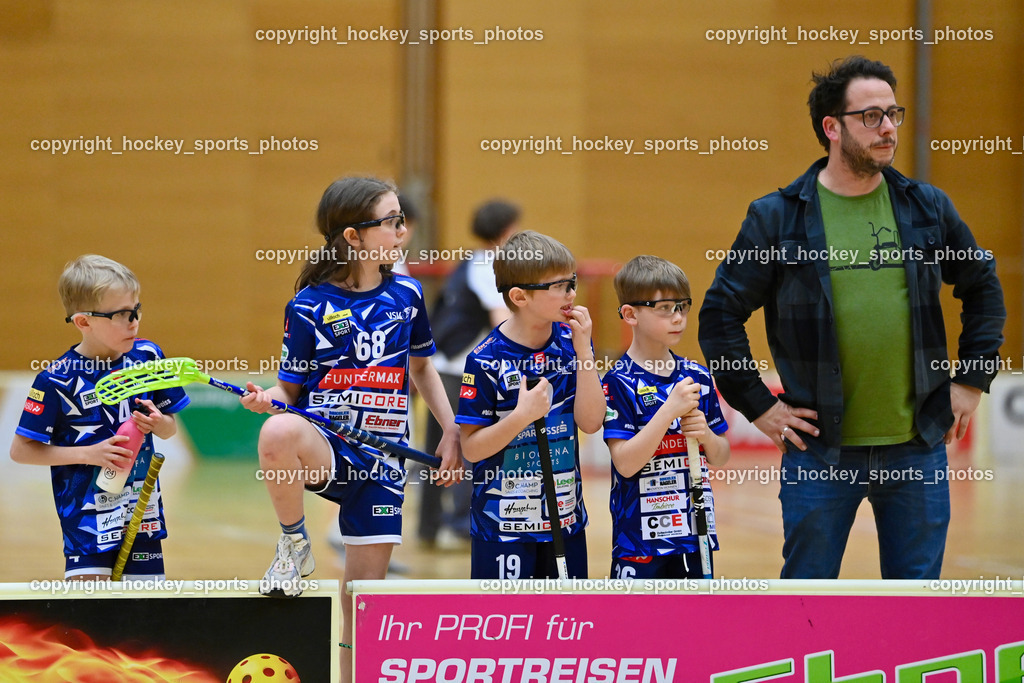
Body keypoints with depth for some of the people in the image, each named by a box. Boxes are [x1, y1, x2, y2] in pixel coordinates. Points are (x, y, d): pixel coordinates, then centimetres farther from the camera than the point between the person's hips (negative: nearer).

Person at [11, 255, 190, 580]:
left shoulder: (148, 356, 1)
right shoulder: (57, 380, -13)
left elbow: (170, 428, 14)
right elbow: (21, 450, -8)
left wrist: (158, 423, -10)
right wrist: (89, 453, -14)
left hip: (142, 506, 4)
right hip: (87, 511, -4)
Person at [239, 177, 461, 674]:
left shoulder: (406, 294, 7)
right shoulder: (310, 307, -5)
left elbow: (421, 367, 23)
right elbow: (290, 387, 0)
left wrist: (451, 430, 16)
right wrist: (267, 399, -23)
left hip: (382, 458, 4)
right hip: (324, 444, -4)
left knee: (365, 595, 2)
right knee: (279, 432, -40)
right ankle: (294, 544, -15)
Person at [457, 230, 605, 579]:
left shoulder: (570, 343, 0)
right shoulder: (486, 360, -14)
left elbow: (591, 422, -5)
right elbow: (471, 449, -12)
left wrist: (583, 350, -12)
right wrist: (522, 416, -27)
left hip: (565, 517, 5)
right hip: (504, 523, -5)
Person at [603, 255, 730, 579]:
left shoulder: (697, 377, 8)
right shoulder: (619, 382, -9)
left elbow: (720, 458, 13)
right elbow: (625, 463, -18)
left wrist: (705, 434, -10)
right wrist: (671, 409, -23)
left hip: (695, 534, 5)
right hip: (640, 537, -5)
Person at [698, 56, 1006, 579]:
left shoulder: (927, 208, 6)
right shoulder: (777, 218, -2)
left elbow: (983, 288, 19)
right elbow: (721, 314, 2)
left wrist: (973, 380, 12)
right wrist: (758, 405, -2)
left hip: (917, 449, 2)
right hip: (821, 451, -2)